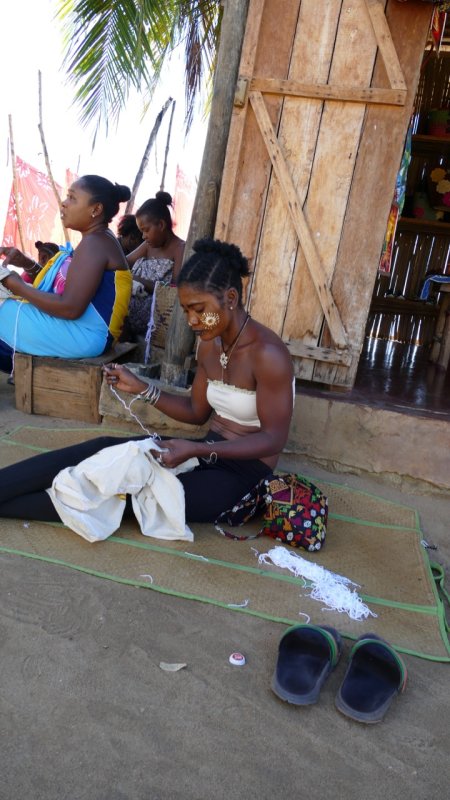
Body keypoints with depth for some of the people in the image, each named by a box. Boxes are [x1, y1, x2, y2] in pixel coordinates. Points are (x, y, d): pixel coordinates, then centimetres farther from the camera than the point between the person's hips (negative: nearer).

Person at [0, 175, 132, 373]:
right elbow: (59, 282, 18)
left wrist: (20, 287, -13)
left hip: (82, 336, -10)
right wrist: (27, 264, 6)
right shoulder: (98, 241, 14)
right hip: (82, 332, 10)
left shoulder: (94, 243, -17)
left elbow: (70, 307, -25)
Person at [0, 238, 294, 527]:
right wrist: (141, 388, -1)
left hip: (242, 474, -7)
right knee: (105, 449, -10)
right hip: (210, 453, 7)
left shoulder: (267, 353, -21)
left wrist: (197, 449, -29)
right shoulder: (210, 344, 5)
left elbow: (273, 439, -20)